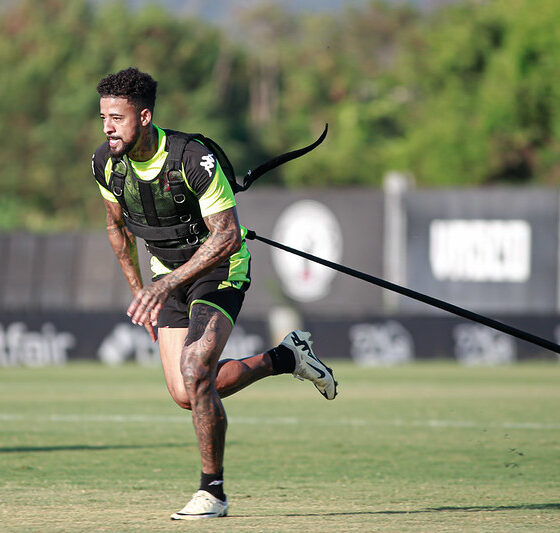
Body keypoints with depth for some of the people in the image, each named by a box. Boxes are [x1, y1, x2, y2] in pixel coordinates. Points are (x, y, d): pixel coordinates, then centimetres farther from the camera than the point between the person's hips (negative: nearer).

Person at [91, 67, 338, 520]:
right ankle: (288, 356, 23)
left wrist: (167, 284, -36)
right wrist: (139, 291, 11)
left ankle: (213, 492, -8)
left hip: (220, 269, -7)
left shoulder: (192, 158, -28)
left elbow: (226, 235, -29)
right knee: (186, 396, 0)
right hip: (168, 273, 7)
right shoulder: (107, 163, -9)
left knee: (195, 373, -24)